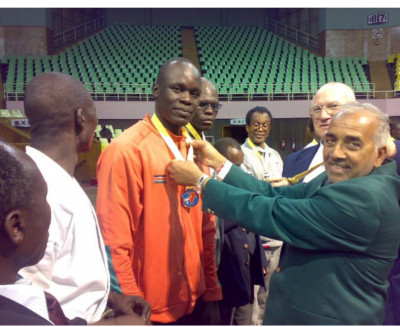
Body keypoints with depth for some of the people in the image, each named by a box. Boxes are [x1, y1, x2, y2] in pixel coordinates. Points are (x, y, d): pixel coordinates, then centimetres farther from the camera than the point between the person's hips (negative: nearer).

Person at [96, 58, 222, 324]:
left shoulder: (196, 150, 4)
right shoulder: (126, 149, -16)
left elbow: (206, 229, 8)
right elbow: (114, 242, -16)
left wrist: (211, 294, 8)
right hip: (151, 308, -6)